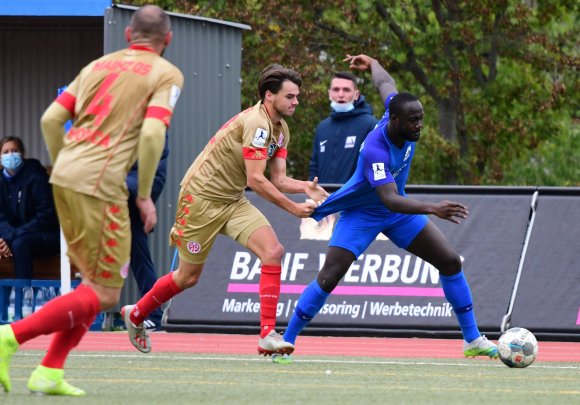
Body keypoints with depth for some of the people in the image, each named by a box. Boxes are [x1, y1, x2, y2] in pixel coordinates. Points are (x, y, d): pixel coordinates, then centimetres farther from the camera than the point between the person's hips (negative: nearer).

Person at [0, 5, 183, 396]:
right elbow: (152, 134, -13)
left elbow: (51, 119, 11)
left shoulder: (98, 65, 18)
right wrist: (145, 196, -5)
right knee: (104, 295, -1)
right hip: (99, 185, -7)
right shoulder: (167, 74, 1)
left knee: (95, 282, 19)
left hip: (64, 177, 7)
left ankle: (49, 372, 11)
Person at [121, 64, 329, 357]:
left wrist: (305, 187, -16)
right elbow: (255, 180, -27)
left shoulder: (281, 130, 6)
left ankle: (268, 335, -17)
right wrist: (293, 208, -23)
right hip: (202, 197, -8)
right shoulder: (256, 123, -24)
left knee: (273, 251, -15)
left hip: (232, 201, 8)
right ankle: (135, 314, 31)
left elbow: (278, 180, 3)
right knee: (188, 276, 4)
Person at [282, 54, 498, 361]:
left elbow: (386, 85, 5)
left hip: (397, 210, 7)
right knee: (329, 278, -15)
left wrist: (371, 63, 27)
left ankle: (472, 340, 10)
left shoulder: (398, 111, -18)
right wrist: (433, 209, -62)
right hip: (361, 213, -7)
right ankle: (285, 343, 1)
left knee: (450, 262, 0)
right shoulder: (374, 150, -38)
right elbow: (389, 198, -49)